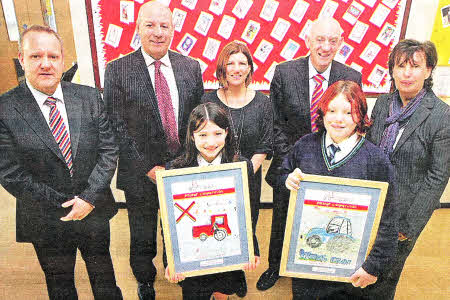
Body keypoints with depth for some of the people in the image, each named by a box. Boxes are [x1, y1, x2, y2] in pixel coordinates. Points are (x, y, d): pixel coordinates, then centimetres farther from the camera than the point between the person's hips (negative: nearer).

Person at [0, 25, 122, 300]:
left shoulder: (90, 98, -6)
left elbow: (108, 150, -6)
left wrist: (89, 198, -14)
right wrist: (65, 204, -14)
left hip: (95, 211, 2)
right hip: (47, 222, -1)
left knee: (104, 277, 23)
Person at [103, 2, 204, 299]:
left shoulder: (191, 67, 1)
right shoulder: (118, 71, -8)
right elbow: (118, 128, -10)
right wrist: (149, 168, -13)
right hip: (142, 173, -2)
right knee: (143, 240, 18)